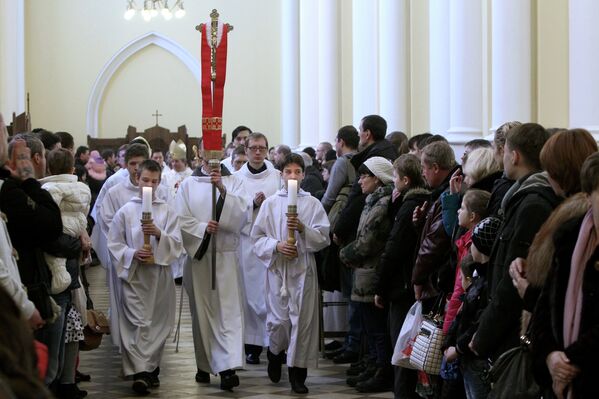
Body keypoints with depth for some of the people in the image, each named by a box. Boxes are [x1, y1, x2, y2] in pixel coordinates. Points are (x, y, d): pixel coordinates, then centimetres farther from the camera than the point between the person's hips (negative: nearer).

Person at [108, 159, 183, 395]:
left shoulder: (167, 211, 5)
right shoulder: (126, 211, 2)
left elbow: (176, 243, 0)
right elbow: (114, 244, 3)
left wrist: (159, 234, -17)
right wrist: (133, 254, -13)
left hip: (160, 274, 2)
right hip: (134, 274, -2)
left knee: (159, 322, 7)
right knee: (138, 323, -9)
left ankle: (151, 368, 21)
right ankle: (140, 371, -13)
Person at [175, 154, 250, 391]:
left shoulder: (234, 183, 6)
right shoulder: (188, 185, 7)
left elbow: (242, 214, -7)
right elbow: (181, 219, 0)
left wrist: (222, 190, -18)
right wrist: (203, 228, -16)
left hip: (225, 256, -1)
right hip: (198, 254, 1)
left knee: (228, 310, -10)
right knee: (201, 311, 7)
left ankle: (228, 368, -19)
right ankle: (204, 365, 18)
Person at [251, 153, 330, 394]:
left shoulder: (313, 204, 2)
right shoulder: (270, 203, 5)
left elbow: (323, 238, -2)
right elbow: (257, 236, 5)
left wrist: (302, 228, -17)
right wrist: (276, 246, -11)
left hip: (303, 268, 0)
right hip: (277, 267, 0)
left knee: (302, 319, -1)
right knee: (278, 319, -1)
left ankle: (297, 373, 8)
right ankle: (275, 353, 30)